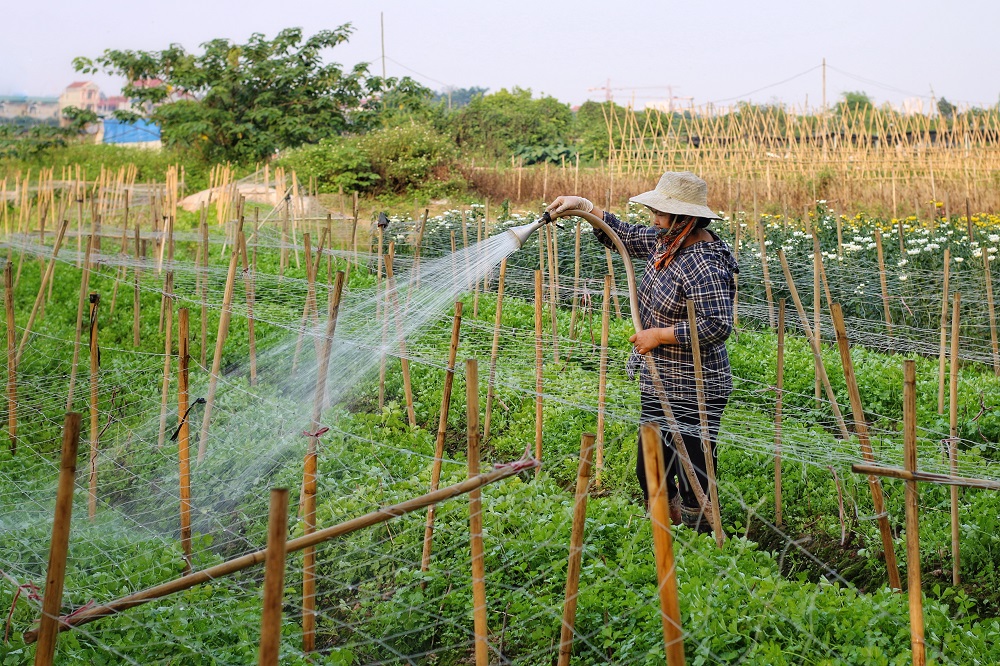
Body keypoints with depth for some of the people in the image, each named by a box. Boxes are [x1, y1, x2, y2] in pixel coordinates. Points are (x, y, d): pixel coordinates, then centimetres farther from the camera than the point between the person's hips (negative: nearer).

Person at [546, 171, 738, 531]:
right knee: (650, 473, 22)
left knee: (693, 482, -3)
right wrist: (584, 207, 15)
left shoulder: (704, 267, -24)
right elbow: (626, 236, 23)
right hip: (660, 386, 11)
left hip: (692, 394, -10)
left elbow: (718, 326, -30)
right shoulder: (665, 242, 5)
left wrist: (658, 334, -22)